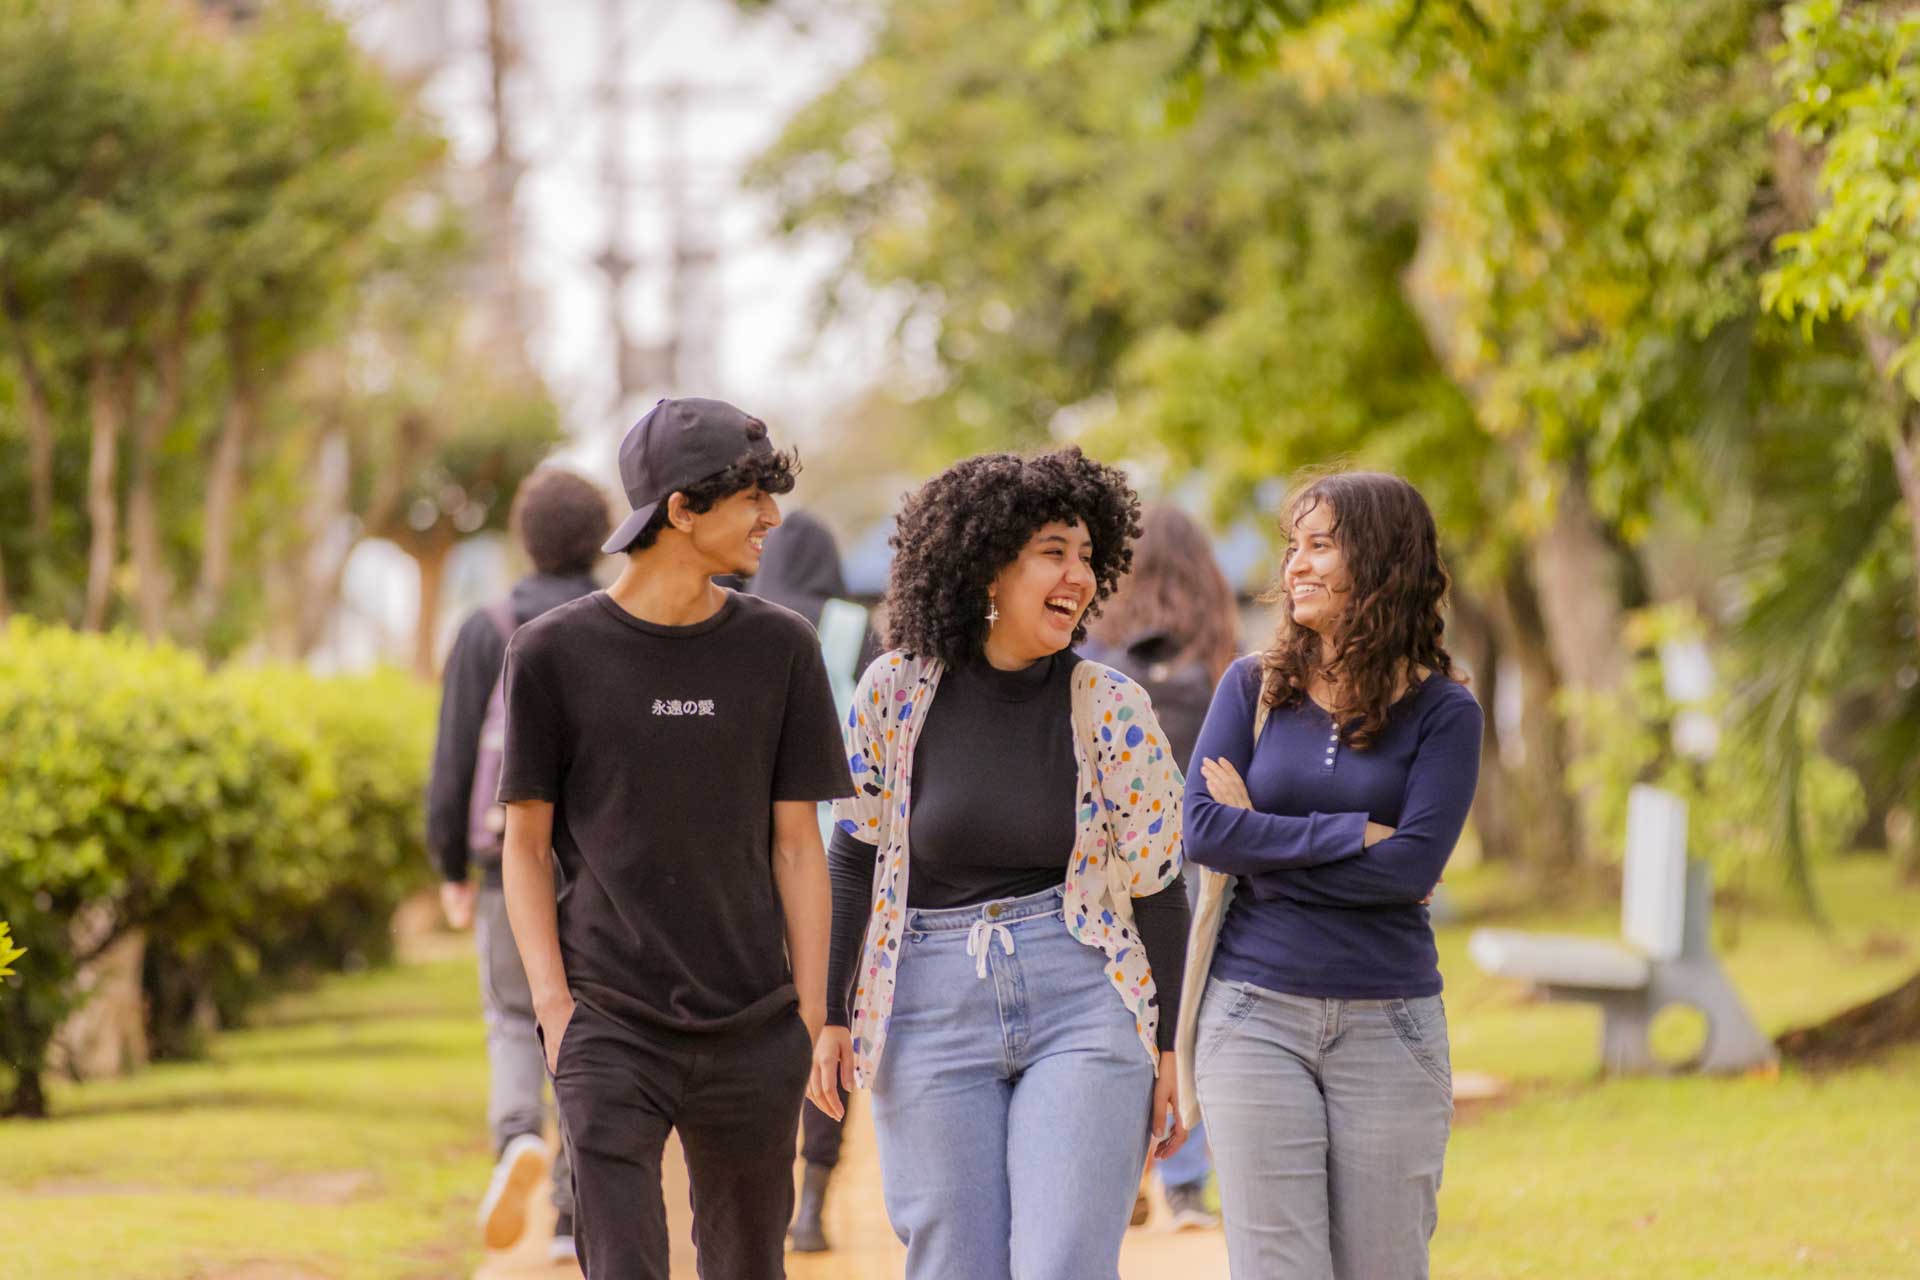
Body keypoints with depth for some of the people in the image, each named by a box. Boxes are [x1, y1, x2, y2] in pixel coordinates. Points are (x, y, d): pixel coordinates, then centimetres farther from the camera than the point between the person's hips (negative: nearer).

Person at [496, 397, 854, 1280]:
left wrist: (812, 1015, 3)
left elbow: (796, 843, 7)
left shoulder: (778, 649, 5)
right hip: (609, 1031, -2)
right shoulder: (555, 653, 0)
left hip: (750, 1033, 3)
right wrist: (554, 1008, -6)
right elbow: (525, 845, 4)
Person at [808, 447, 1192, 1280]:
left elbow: (1158, 888, 3)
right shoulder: (896, 691, -2)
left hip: (1082, 1001, -1)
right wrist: (830, 1017, 5)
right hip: (931, 1014, 1)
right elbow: (853, 859, 7)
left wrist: (1166, 1053, 2)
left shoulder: (1111, 709, -3)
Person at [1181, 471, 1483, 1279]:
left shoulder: (1442, 712, 0)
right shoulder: (1253, 687, 6)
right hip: (1257, 1016, 1)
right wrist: (1353, 834, -11)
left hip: (1387, 1027, -1)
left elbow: (1413, 867, -13)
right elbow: (1203, 830, -7)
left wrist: (1264, 841, -9)